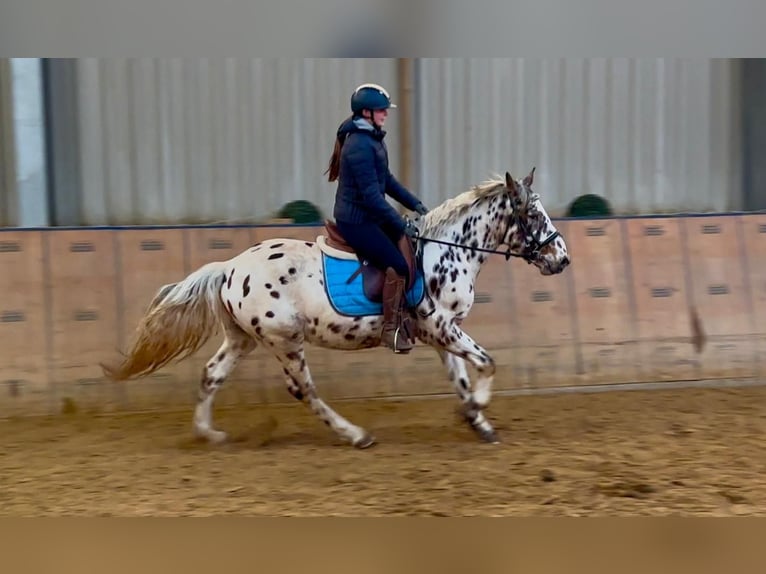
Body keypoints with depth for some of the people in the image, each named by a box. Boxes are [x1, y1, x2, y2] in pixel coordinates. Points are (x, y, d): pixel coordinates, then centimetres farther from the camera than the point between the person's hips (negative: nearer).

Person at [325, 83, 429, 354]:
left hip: (370, 216, 10)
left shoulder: (374, 139, 10)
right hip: (355, 221, -10)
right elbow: (371, 194, -24)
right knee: (397, 264, -18)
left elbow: (387, 180, 19)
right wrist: (402, 224, -22)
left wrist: (415, 204, 10)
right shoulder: (359, 145, -21)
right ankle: (390, 329, -11)